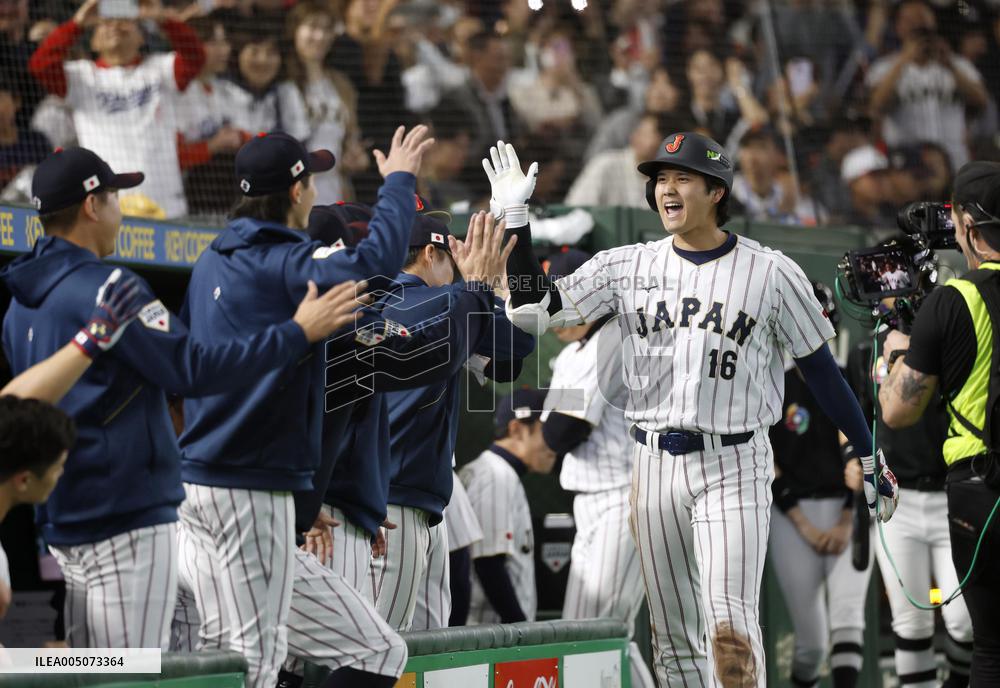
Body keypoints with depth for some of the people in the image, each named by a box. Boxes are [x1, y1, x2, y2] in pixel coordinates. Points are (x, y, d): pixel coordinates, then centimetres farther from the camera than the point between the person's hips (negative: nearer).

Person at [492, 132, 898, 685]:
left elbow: (821, 370, 4)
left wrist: (870, 457, 5)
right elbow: (532, 312, 0)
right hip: (655, 467, 4)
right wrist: (515, 220, -7)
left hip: (733, 467, -4)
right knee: (673, 639, 8)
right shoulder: (626, 267, 5)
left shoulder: (772, 273, -2)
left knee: (730, 628, -17)